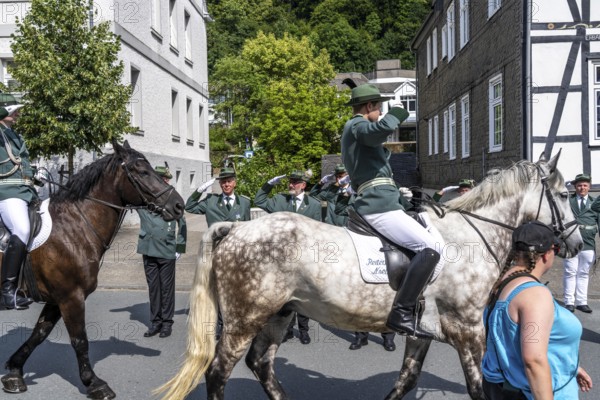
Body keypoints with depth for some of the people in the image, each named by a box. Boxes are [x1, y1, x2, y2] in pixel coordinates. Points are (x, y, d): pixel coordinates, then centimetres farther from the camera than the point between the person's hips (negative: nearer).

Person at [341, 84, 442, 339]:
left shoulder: (353, 130, 26)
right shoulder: (358, 126, -6)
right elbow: (382, 127, -28)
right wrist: (397, 113, -8)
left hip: (375, 203, 11)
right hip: (379, 205, -11)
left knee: (423, 244, 22)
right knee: (429, 247, -20)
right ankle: (401, 314, -23)